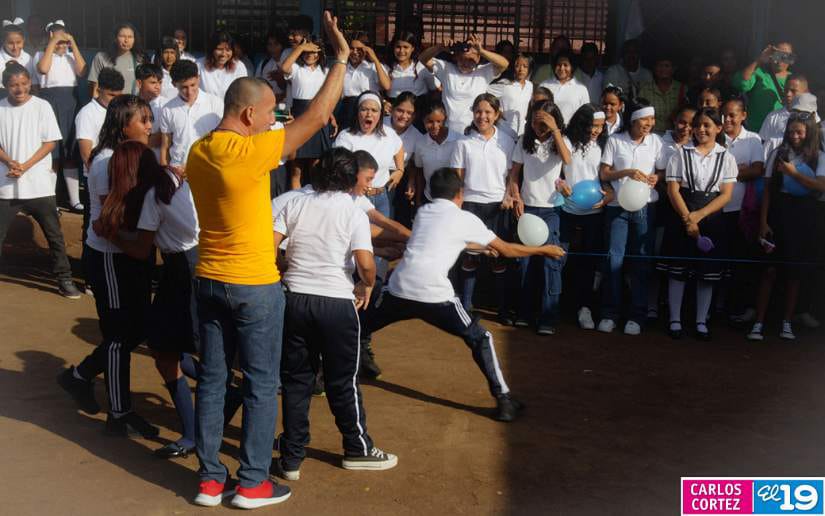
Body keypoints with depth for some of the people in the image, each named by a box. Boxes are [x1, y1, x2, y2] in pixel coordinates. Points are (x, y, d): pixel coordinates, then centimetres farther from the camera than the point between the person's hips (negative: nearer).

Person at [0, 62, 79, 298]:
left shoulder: (42, 106, -2)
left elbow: (50, 142, -5)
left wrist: (26, 166, -14)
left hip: (39, 184, -2)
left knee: (54, 234, 2)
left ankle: (64, 280, 12)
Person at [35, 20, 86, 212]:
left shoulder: (71, 56, 13)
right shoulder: (41, 54, 3)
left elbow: (82, 71, -7)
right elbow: (43, 68, -20)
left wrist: (73, 44, -8)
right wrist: (53, 42, -14)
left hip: (71, 102, 3)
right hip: (50, 102, -3)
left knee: (72, 153, 5)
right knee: (52, 152, -1)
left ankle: (74, 199, 10)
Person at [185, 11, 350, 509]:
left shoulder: (198, 152, 3)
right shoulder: (249, 153, -20)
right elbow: (317, 115, -16)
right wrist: (341, 56, -8)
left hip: (208, 280, 7)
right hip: (254, 286, -7)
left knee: (211, 380, 13)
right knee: (262, 384, 6)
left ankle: (210, 479, 23)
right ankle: (253, 483, 15)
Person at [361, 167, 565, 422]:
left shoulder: (422, 212, 20)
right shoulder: (465, 219, 7)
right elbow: (506, 250, 15)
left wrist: (482, 246, 49)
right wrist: (542, 250, 29)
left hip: (398, 289, 5)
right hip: (433, 295, -4)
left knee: (360, 329, 23)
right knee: (480, 339, 9)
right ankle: (503, 400, 6)